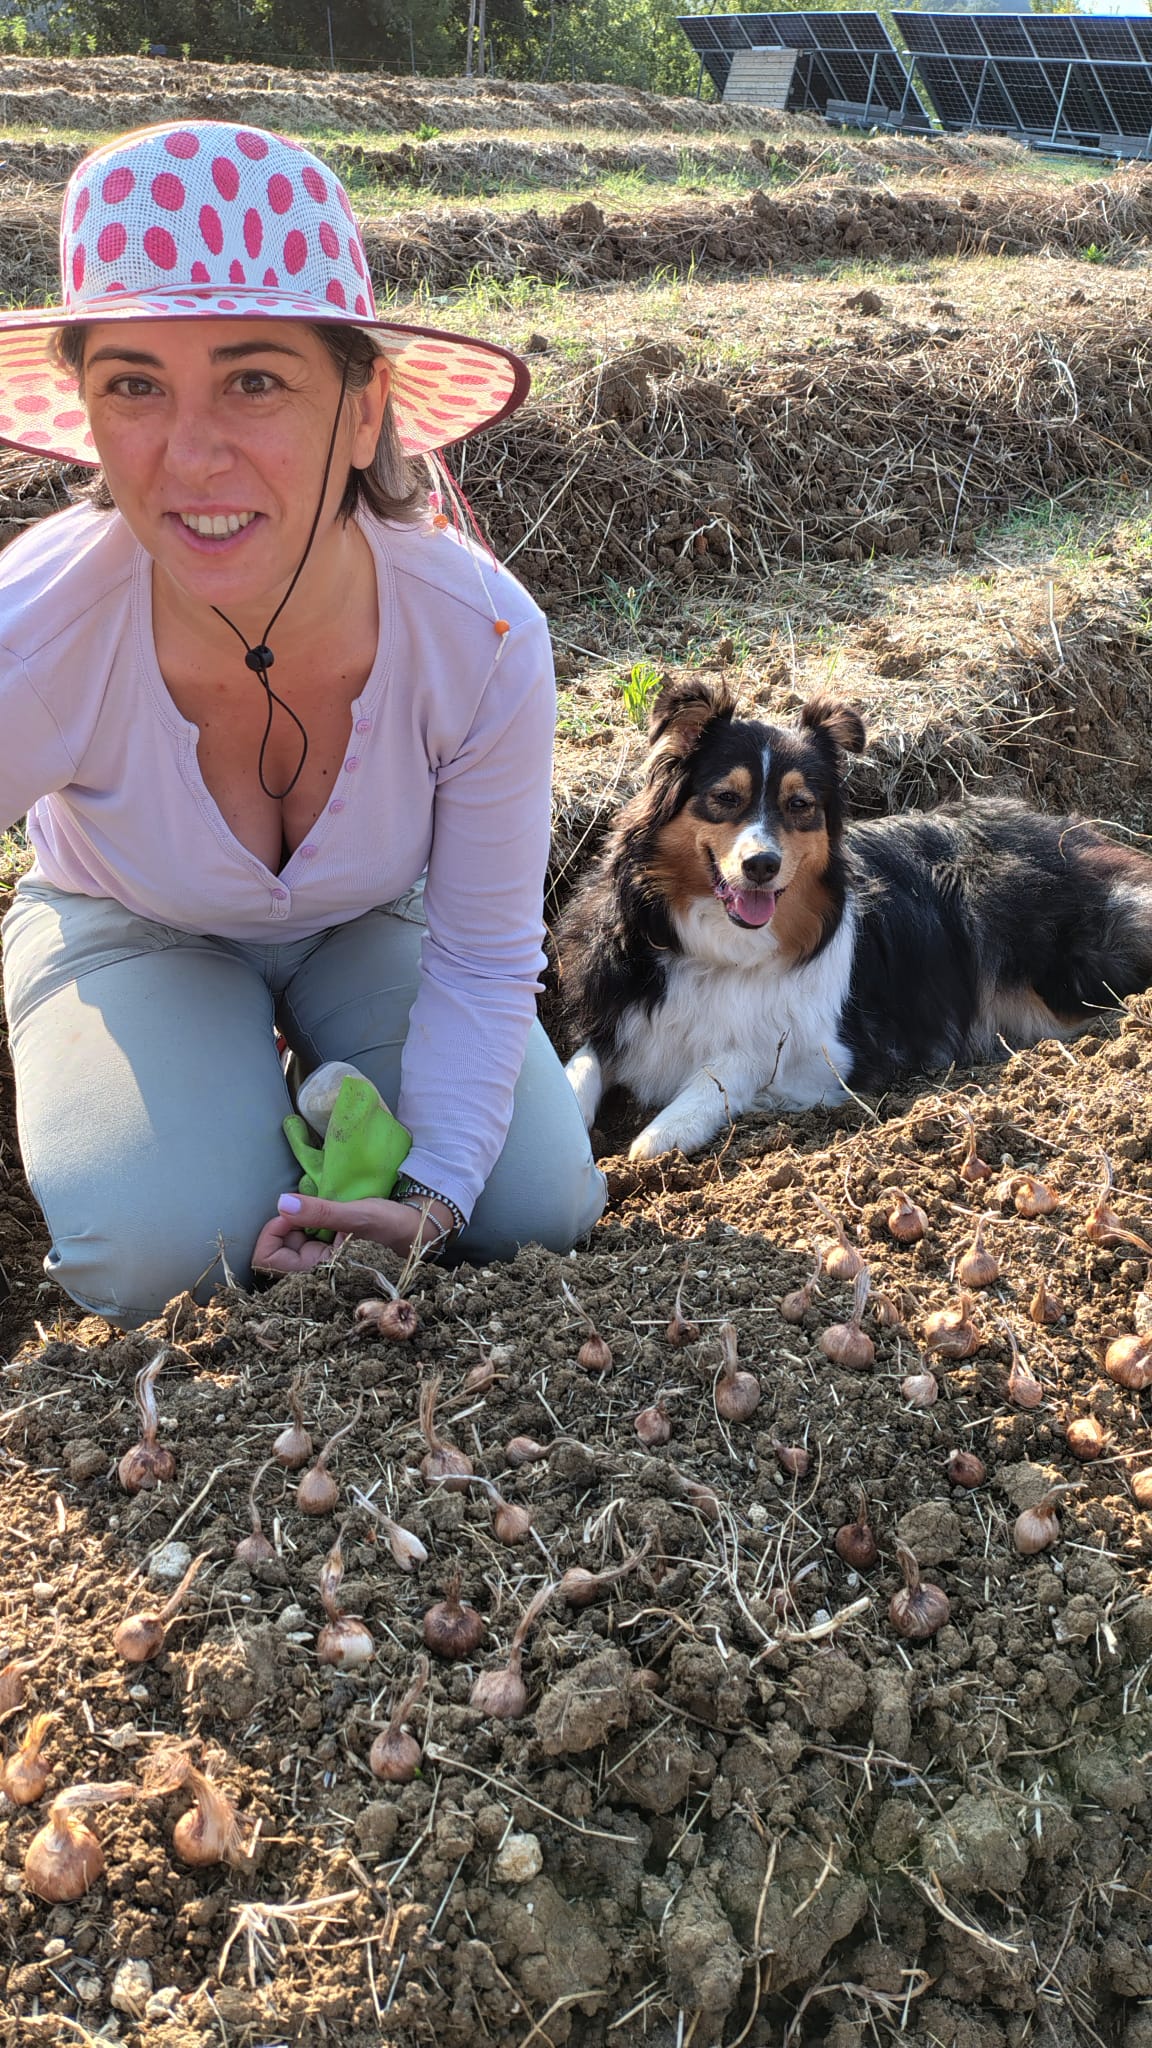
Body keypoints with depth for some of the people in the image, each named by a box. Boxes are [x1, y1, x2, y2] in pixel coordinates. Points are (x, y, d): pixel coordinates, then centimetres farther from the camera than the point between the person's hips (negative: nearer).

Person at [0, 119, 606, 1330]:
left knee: (541, 1215, -12)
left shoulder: (483, 638, -31)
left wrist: (436, 1192, -28)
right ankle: (254, 1097, 10)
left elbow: (486, 960, -17)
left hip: (372, 925, 2)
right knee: (162, 1255, -25)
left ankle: (329, 1092, 18)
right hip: (131, 933, -1)